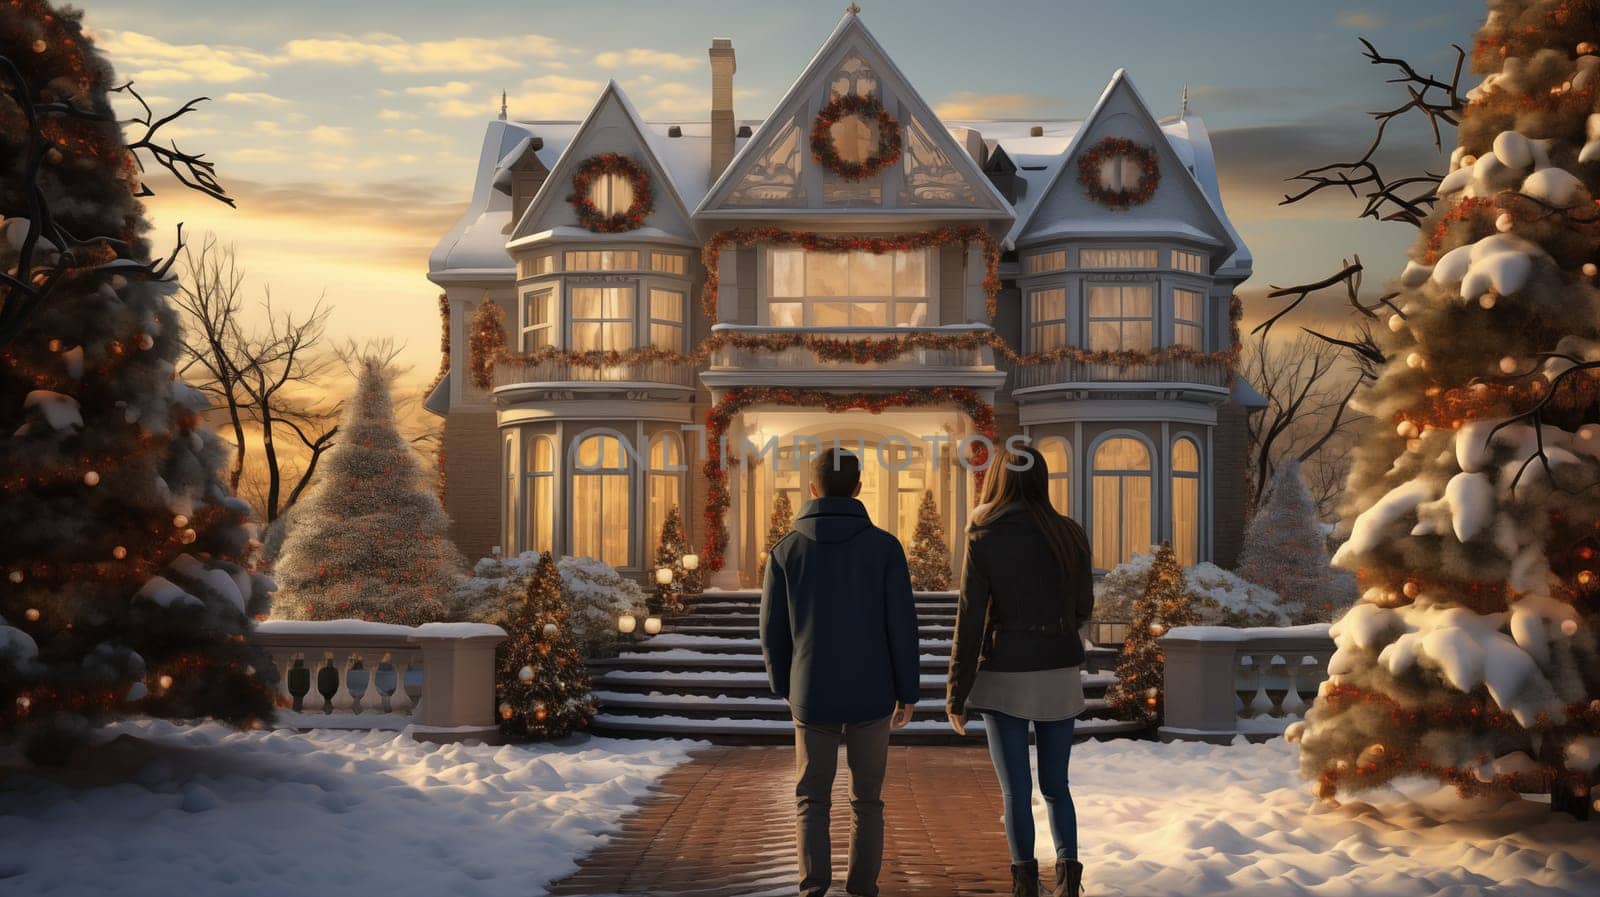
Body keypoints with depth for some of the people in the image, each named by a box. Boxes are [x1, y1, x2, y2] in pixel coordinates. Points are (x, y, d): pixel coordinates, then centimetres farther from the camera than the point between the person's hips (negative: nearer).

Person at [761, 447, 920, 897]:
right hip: (870, 695, 0)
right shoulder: (884, 547, -7)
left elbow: (772, 632, 0)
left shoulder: (786, 550, -4)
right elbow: (902, 626, -8)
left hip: (813, 697, 0)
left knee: (812, 799, 12)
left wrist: (784, 686, 16)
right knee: (866, 799, 15)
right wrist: (908, 692, 4)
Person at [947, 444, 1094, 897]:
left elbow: (969, 621, -9)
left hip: (1006, 676, -3)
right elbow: (1082, 608, 8)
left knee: (1016, 790, 7)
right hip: (1060, 674, 3)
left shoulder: (984, 540, -8)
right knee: (1056, 785, 15)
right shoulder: (1070, 534, -1)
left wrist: (957, 693, -2)